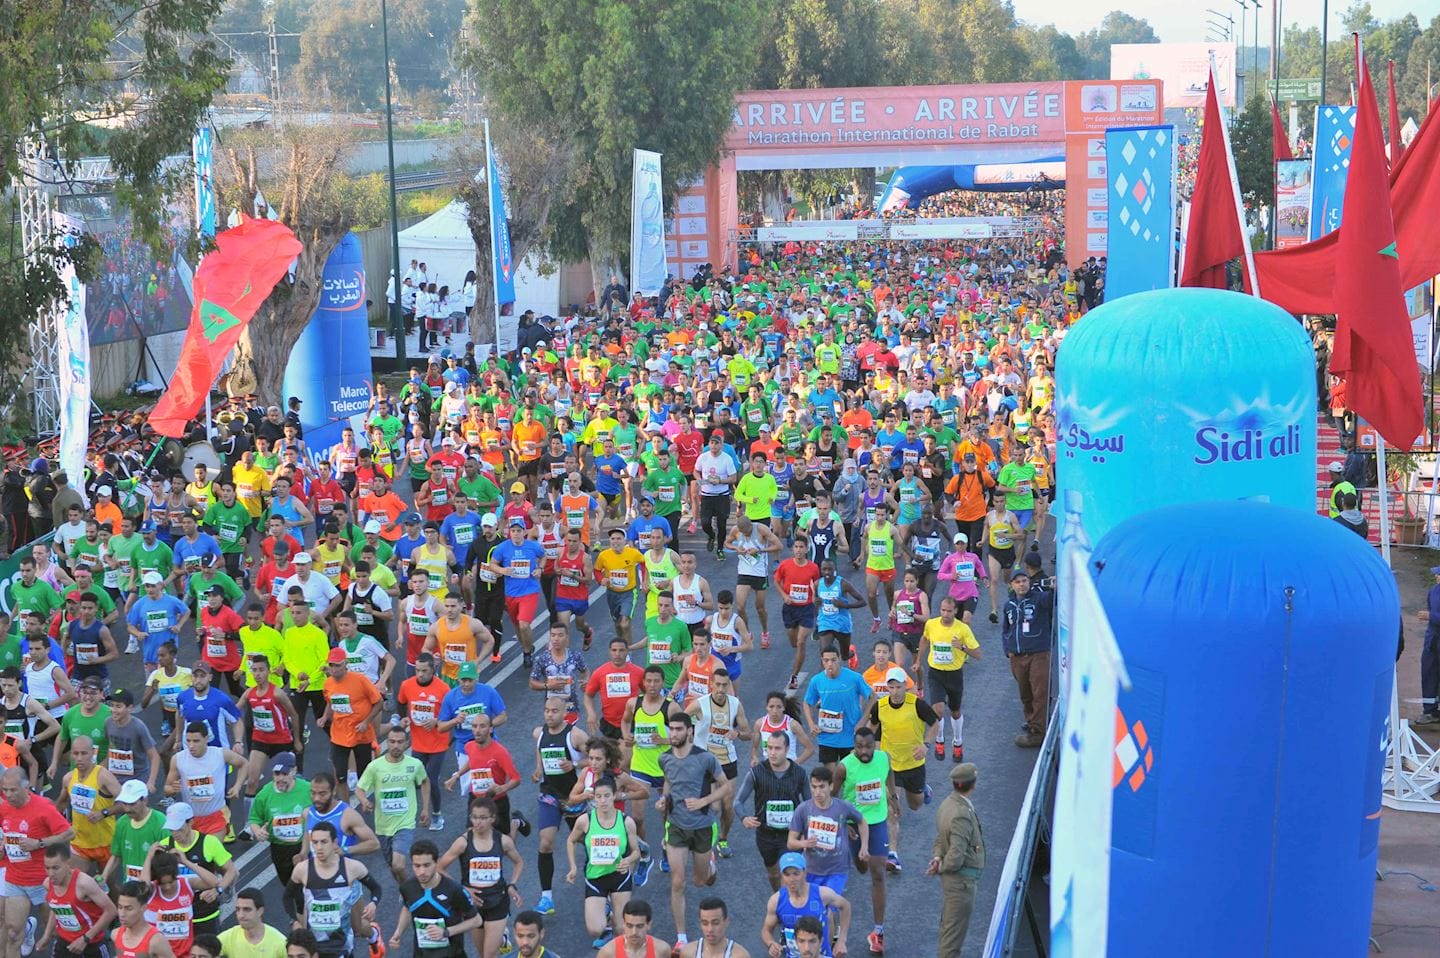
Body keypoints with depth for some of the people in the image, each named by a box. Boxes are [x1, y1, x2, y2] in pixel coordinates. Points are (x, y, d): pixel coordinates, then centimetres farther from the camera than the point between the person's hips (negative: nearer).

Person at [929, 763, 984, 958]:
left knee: (948, 923, 24)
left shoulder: (948, 803, 1)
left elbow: (940, 838, 6)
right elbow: (956, 857, -30)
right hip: (961, 879, -10)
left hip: (951, 876, 10)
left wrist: (937, 858, -12)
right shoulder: (961, 814, -29)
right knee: (956, 927, 3)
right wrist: (940, 868, -12)